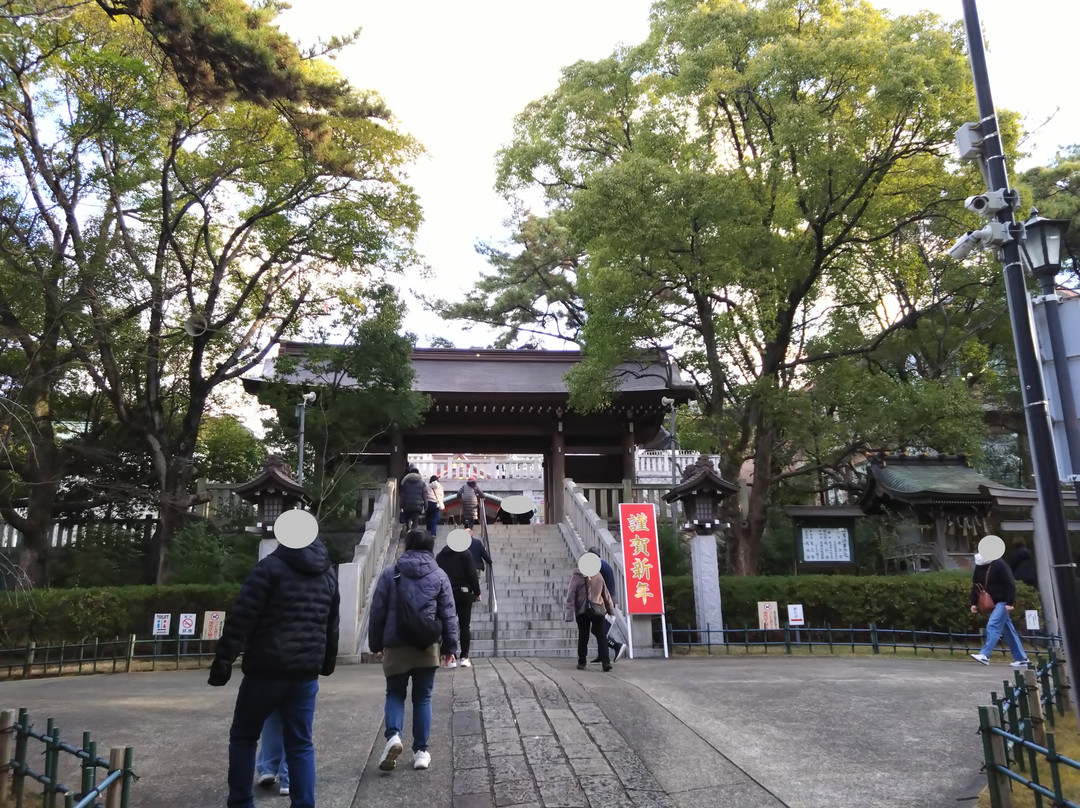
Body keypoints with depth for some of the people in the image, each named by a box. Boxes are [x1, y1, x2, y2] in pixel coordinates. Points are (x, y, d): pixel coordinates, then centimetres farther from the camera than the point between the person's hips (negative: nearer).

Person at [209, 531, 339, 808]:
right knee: (301, 744, 10)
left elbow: (241, 618, -13)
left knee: (243, 737, 15)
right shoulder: (328, 574, 12)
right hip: (305, 673, 4)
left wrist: (223, 660, -10)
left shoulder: (270, 567, -7)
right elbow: (332, 627, 19)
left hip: (266, 670, -4)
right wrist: (327, 663, 29)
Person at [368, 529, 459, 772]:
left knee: (395, 694, 13)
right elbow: (448, 614, 1)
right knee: (422, 698, 12)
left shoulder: (390, 574, 1)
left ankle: (393, 735, -11)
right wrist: (450, 646, 8)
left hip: (396, 646, 0)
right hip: (428, 646, 1)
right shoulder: (439, 576, 2)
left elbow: (377, 612, 2)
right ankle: (421, 751, 13)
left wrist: (376, 644, 12)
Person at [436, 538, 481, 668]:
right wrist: (477, 592, 0)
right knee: (464, 626, 3)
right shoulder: (465, 554, -5)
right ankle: (464, 657, 0)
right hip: (463, 593, -3)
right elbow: (472, 574, -8)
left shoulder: (440, 556, 9)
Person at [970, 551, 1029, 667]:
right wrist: (973, 603, 4)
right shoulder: (979, 566, 6)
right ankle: (1021, 659, 19)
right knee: (1008, 630, 12)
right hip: (992, 603, 8)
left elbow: (1010, 585, -17)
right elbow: (975, 585, 11)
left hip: (1003, 602, -8)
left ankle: (985, 655, -22)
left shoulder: (999, 564, -16)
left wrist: (1009, 603, -21)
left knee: (993, 625, -18)